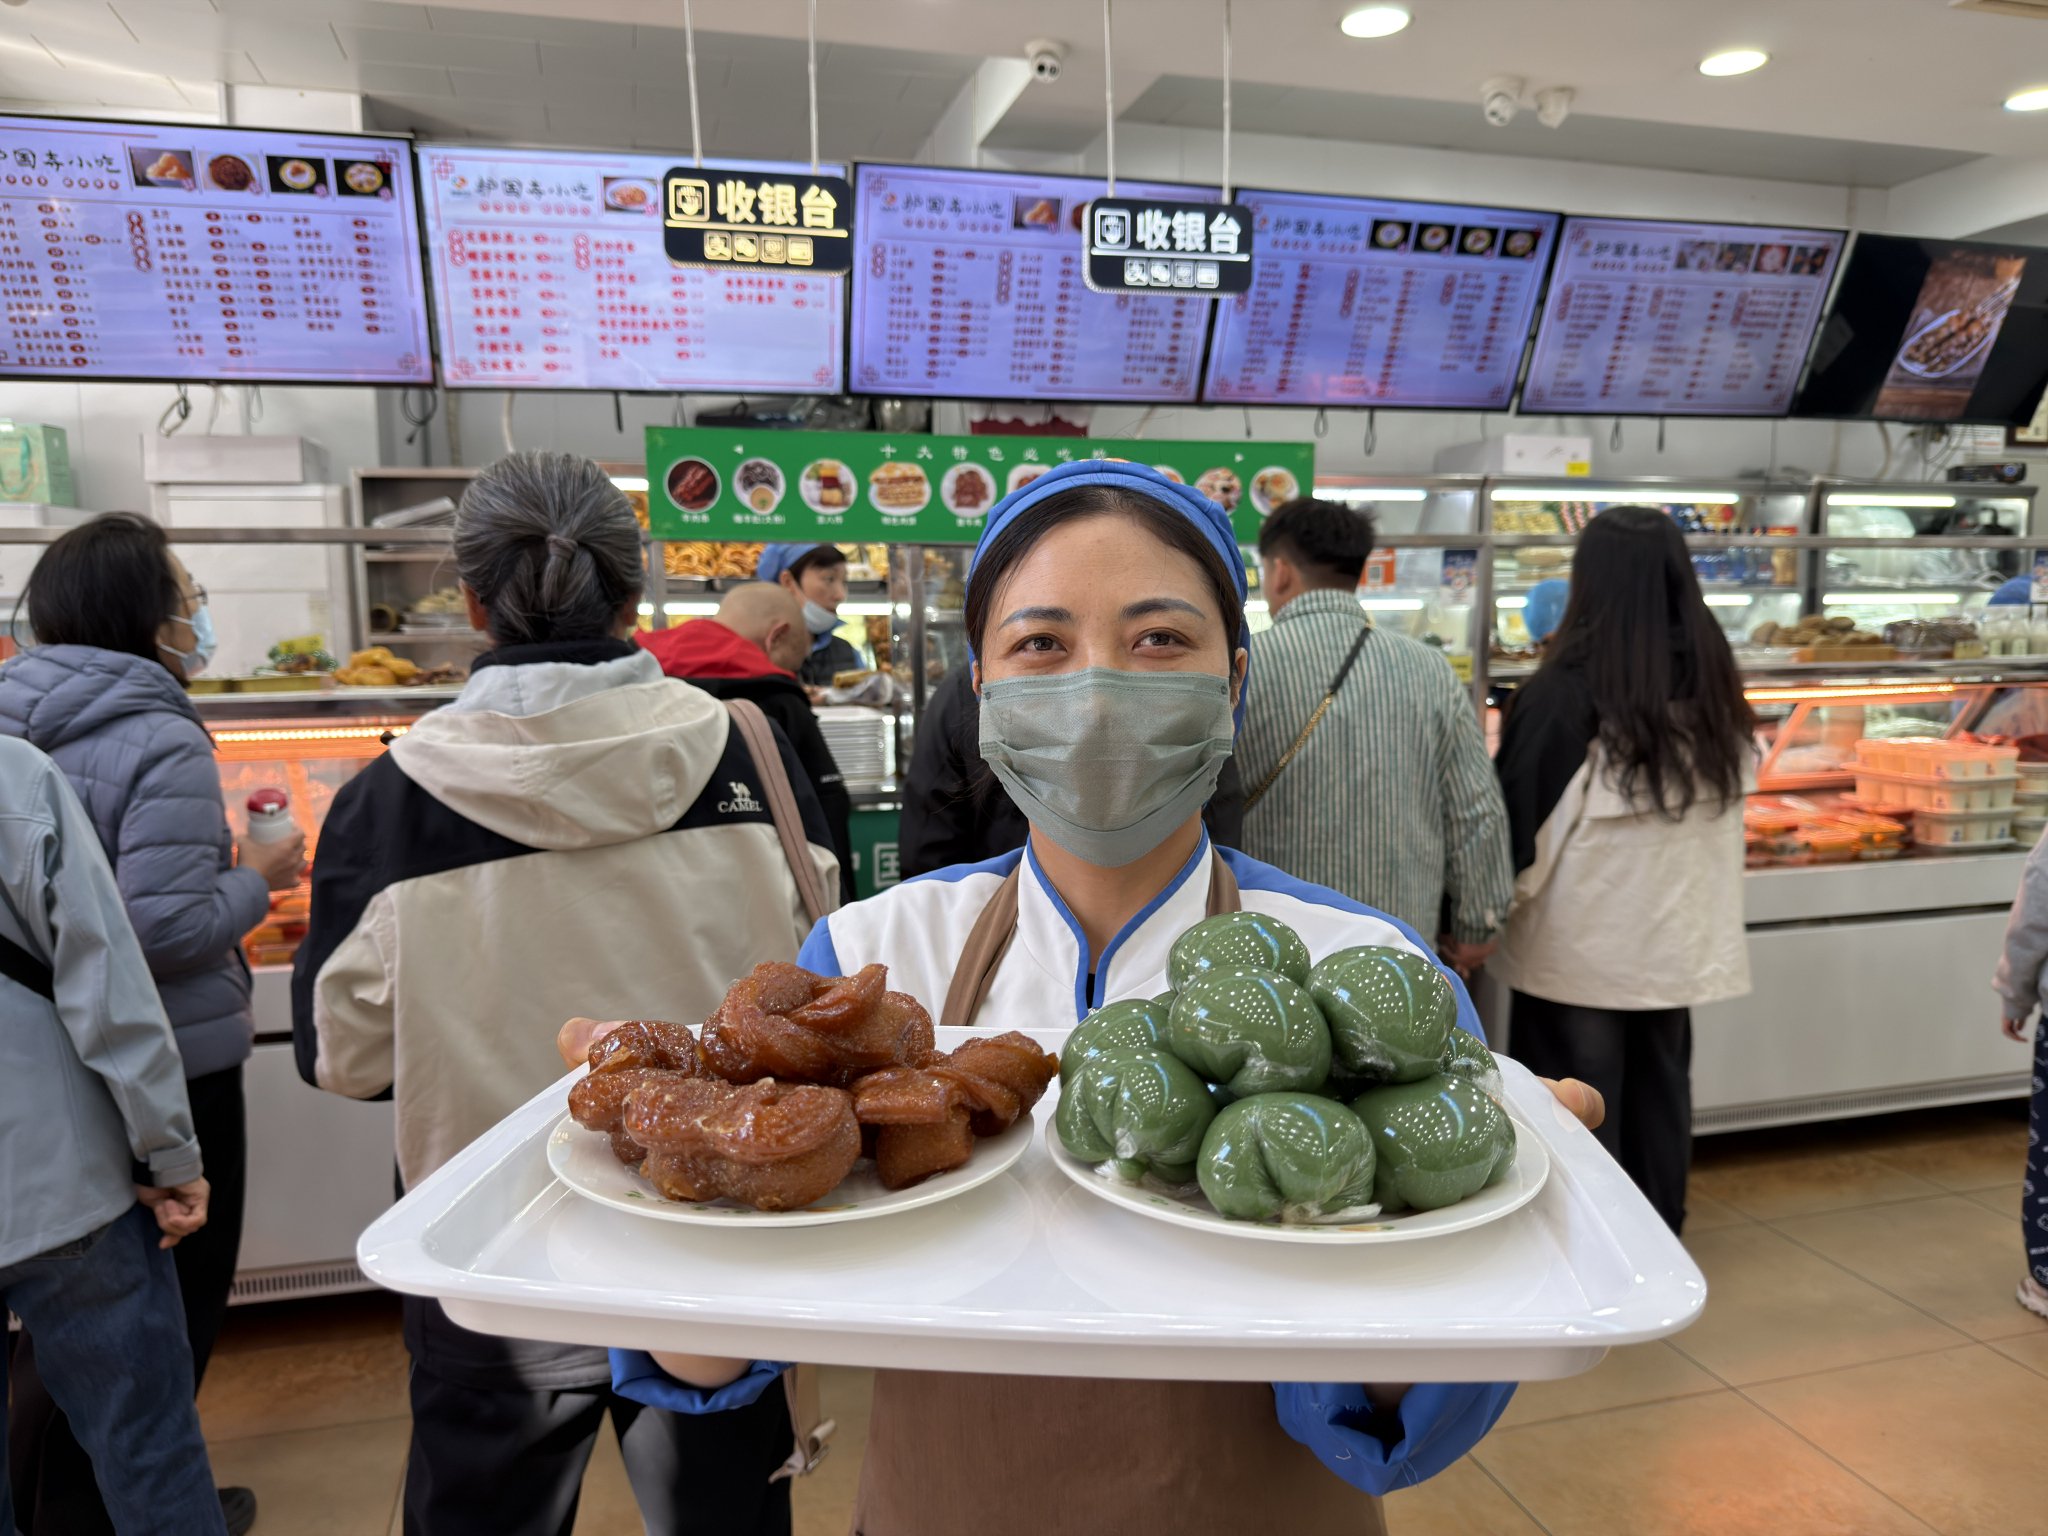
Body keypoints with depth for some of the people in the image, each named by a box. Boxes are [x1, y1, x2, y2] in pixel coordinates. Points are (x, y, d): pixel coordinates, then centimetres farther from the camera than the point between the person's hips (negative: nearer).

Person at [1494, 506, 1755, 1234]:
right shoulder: (1714, 685, 0)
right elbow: (1734, 798, 12)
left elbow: (1526, 823, -14)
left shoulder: (1567, 692, -19)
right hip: (1681, 943, 6)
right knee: (1661, 1087, 19)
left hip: (1581, 948, -5)